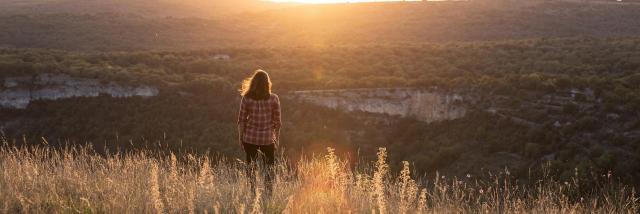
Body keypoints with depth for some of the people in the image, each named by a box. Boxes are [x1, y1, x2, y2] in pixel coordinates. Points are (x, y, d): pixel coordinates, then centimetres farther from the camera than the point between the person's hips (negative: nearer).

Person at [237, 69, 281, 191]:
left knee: (250, 165, 14)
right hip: (268, 138, 0)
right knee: (269, 166, 14)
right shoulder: (273, 99, -8)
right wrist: (277, 137, 10)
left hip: (250, 137, 1)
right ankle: (268, 191, 12)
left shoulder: (246, 98, -7)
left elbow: (241, 120, -3)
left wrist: (240, 137, 9)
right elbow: (277, 121, -2)